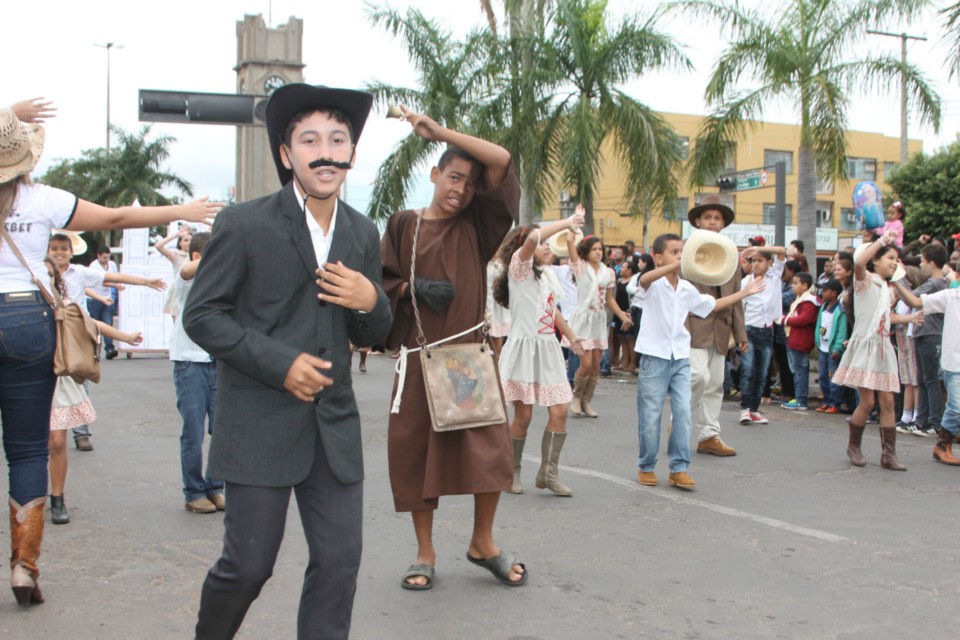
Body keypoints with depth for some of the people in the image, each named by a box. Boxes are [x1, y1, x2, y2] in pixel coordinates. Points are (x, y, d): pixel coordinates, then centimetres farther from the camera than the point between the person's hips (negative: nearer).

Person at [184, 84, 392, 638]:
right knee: (249, 564, 3)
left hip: (334, 424, 5)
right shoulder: (244, 225, -6)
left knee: (339, 561, 4)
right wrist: (280, 363, -16)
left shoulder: (364, 234, 8)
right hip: (259, 422, -4)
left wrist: (371, 301, -10)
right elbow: (201, 315, -6)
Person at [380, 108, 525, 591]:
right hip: (418, 355, 0)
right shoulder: (403, 226, 6)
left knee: (488, 450, -3)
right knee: (418, 452, 3)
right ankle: (425, 552, 17)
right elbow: (382, 282, 5)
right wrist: (414, 288, -15)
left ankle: (483, 543, 17)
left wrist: (439, 131, -7)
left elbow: (502, 160, -6)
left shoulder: (477, 224, 5)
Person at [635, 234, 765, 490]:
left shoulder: (687, 289, 11)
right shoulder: (654, 284, -8)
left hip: (680, 358, 5)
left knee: (683, 412, -2)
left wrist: (745, 292, 25)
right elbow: (645, 279, -33)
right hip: (654, 356, -5)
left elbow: (712, 305, 25)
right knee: (650, 415, 1)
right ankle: (646, 467, 17)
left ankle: (679, 468, 6)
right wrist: (677, 265, -46)